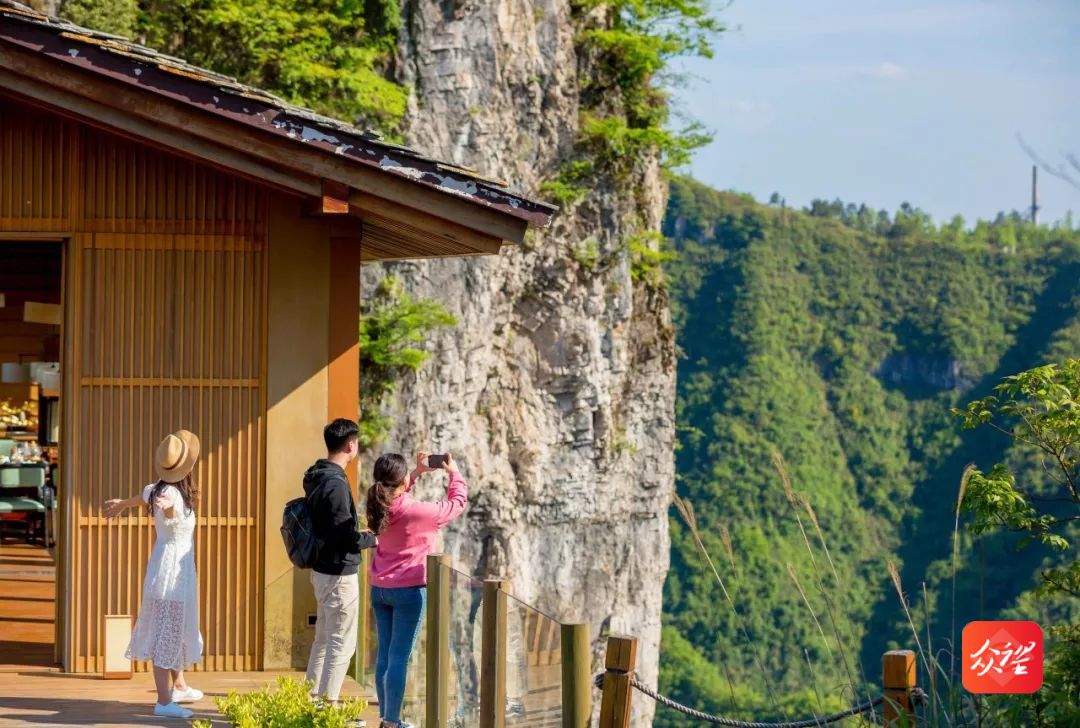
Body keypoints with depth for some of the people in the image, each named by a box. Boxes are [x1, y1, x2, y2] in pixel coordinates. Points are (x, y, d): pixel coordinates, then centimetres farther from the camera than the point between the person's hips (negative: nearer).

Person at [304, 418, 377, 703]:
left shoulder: (317, 478, 8)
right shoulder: (336, 484, -22)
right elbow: (346, 537, -24)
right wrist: (372, 538, -7)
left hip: (321, 569, 10)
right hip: (339, 573, -10)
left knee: (323, 639, 18)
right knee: (341, 643, -3)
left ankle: (312, 698, 25)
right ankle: (328, 703, 0)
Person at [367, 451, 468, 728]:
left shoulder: (380, 507, 0)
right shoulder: (418, 512, -18)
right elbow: (457, 502, -2)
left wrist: (418, 473, 23)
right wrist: (454, 472, 14)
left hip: (380, 589, 6)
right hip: (409, 590, -6)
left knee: (384, 655, 13)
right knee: (399, 658, -4)